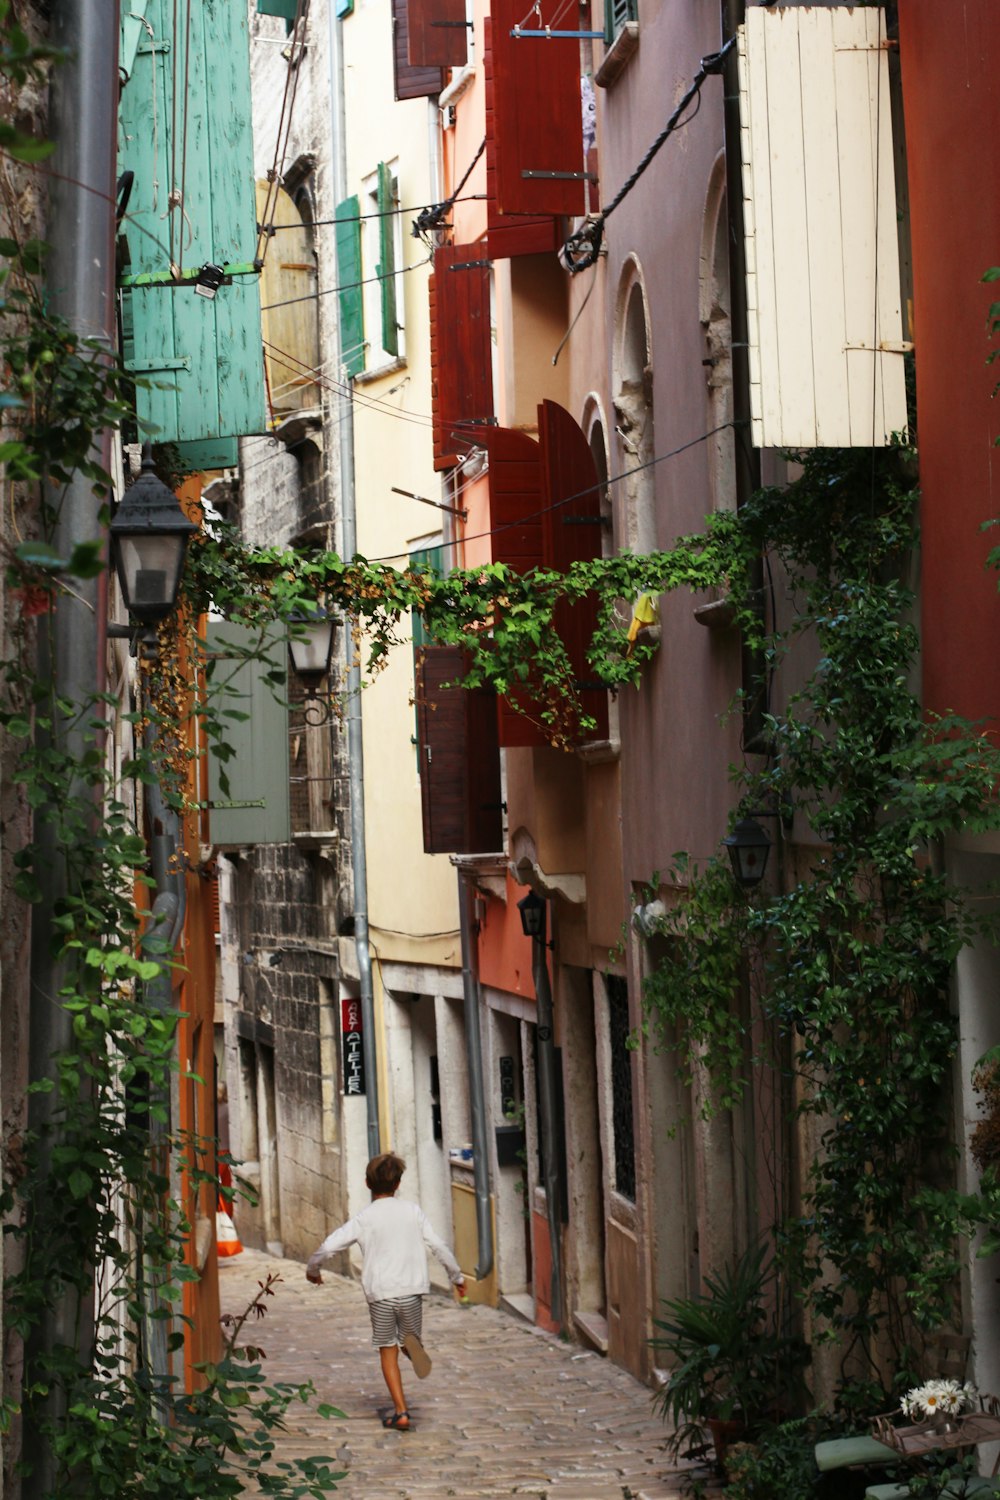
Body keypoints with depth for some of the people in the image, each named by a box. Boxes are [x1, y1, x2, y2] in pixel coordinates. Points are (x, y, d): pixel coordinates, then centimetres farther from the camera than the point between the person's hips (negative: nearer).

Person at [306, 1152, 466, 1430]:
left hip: (380, 1293, -1)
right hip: (412, 1290, 1)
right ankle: (412, 1343, -21)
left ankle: (400, 1412, 0)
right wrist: (457, 1277, 18)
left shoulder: (363, 1219, -1)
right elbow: (439, 1247, 4)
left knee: (388, 1351, 9)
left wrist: (312, 1269, 15)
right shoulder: (413, 1212, 4)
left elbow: (327, 1247, -5)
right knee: (409, 1338, 17)